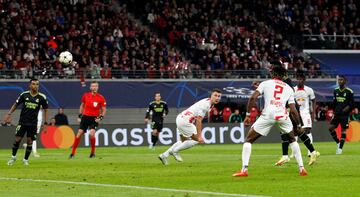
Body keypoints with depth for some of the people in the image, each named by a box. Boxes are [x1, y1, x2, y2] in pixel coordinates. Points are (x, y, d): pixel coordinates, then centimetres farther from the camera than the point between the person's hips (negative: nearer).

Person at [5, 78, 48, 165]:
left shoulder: (42, 97, -4)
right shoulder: (24, 95, -3)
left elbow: (45, 110, 5)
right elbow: (16, 104, 9)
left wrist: (45, 123, 1)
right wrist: (9, 113, -2)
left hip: (33, 123, 0)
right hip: (22, 121, 0)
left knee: (29, 141, -1)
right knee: (17, 139, -2)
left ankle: (26, 159, 15)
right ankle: (13, 157, 17)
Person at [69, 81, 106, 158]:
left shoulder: (101, 98, -5)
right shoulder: (86, 95, 2)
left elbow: (104, 110, 3)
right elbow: (82, 105, 17)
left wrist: (100, 118, -12)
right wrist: (80, 116, 11)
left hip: (94, 118, -2)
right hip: (85, 117, 2)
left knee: (92, 134, -22)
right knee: (79, 134, -3)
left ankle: (93, 152, -4)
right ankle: (72, 153, 6)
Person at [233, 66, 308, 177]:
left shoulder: (265, 83, 16)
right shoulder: (289, 88, 21)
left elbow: (253, 98, 2)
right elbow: (293, 110, 13)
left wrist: (248, 115, 6)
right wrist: (298, 125, 23)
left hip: (268, 114, -2)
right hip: (282, 115, 2)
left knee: (249, 140, 11)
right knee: (292, 140, 27)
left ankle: (244, 170, -2)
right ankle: (302, 169, 21)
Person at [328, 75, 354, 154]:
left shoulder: (349, 92, -6)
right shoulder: (336, 91, 9)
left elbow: (352, 104, -2)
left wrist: (347, 108, -17)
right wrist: (334, 111, 12)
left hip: (344, 114, -5)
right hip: (336, 113, 5)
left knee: (343, 130, -3)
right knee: (331, 128, -4)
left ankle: (340, 148, 4)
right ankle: (338, 143, 14)